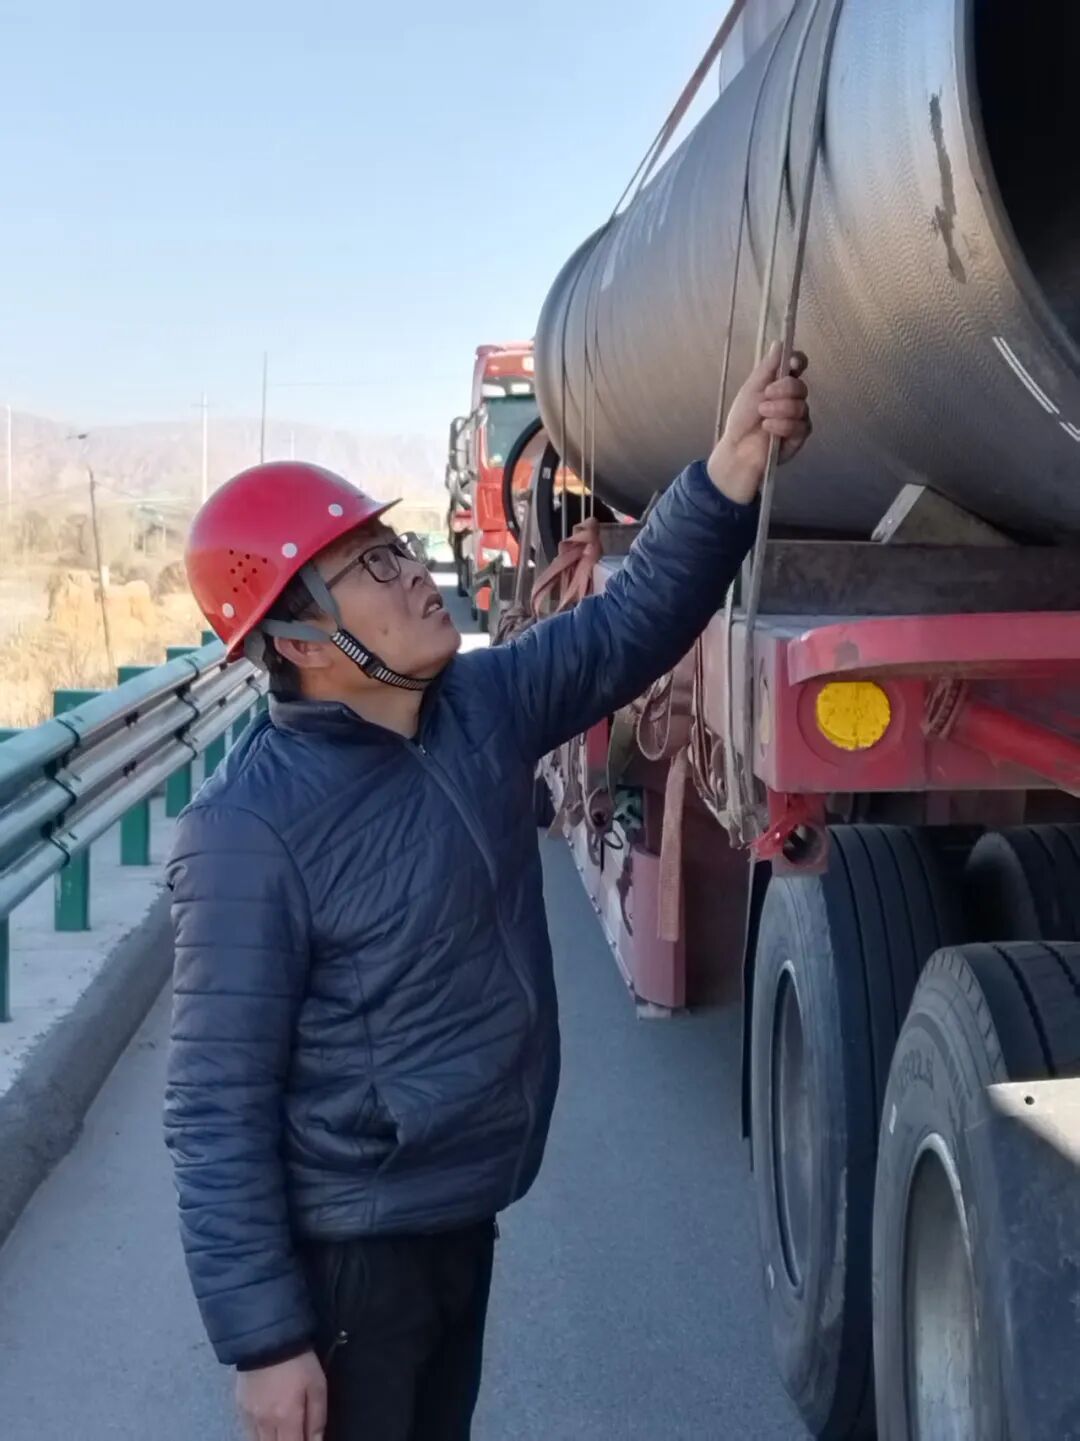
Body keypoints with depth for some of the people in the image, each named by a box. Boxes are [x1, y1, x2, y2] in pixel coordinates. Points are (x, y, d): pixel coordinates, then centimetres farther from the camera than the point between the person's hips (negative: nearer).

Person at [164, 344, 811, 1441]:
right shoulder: (252, 831, -24)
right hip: (345, 1251, -8)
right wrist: (263, 1340, -21)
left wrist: (728, 474, -12)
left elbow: (635, 619, 5)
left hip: (463, 1218, 8)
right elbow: (215, 1112, -21)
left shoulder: (482, 709, -2)